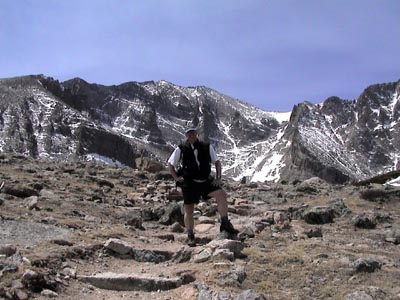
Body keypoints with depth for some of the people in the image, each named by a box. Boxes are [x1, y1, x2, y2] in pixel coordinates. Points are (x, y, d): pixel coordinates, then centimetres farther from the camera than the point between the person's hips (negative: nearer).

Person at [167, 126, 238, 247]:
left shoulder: (207, 147, 2)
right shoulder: (181, 149, -1)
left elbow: (217, 162, 9)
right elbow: (170, 164, 9)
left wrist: (218, 178, 0)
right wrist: (176, 178, -1)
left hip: (205, 181, 1)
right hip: (189, 183, -1)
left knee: (221, 194, -20)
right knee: (188, 210, 3)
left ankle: (225, 224, -12)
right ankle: (190, 237, 17)